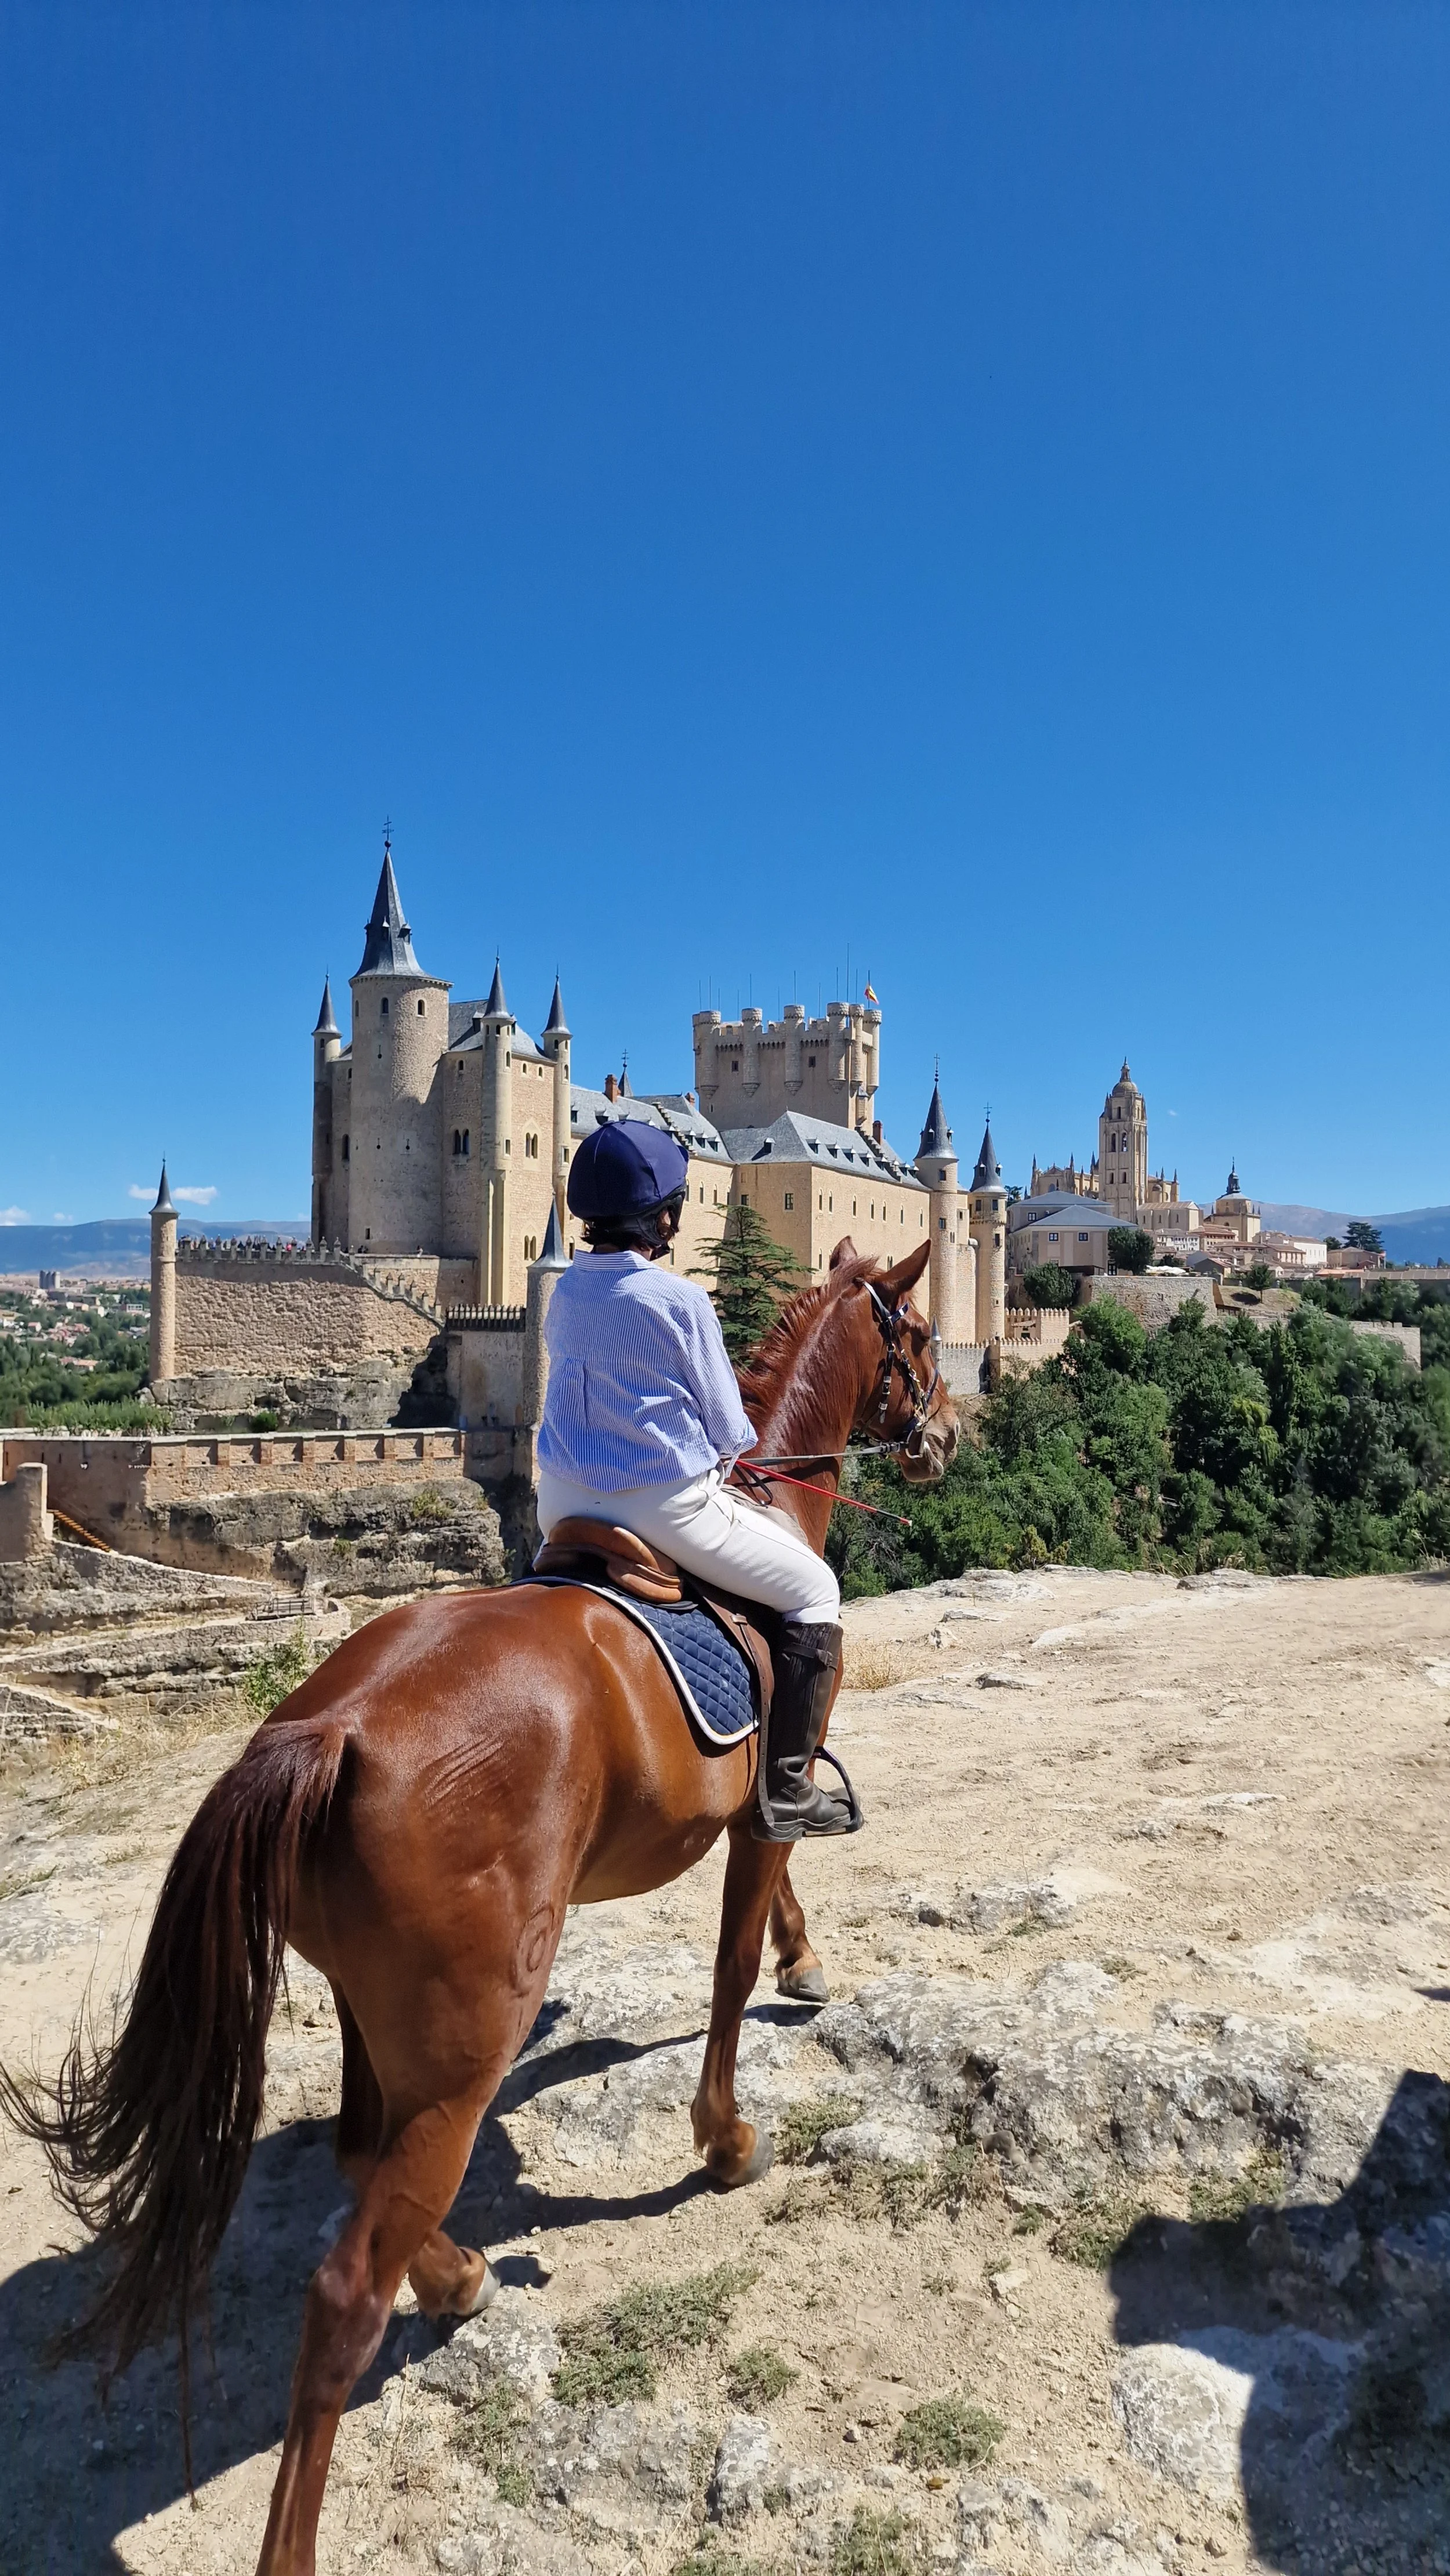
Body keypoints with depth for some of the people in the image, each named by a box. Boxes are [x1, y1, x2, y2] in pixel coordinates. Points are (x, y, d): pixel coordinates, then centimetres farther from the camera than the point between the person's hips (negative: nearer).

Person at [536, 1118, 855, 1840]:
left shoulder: (564, 1294, 5)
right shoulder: (680, 1300, -14)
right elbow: (730, 1429, -7)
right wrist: (727, 1450, 16)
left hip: (564, 1502, 7)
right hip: (665, 1504, -7)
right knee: (813, 1592, 8)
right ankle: (785, 1791, 7)